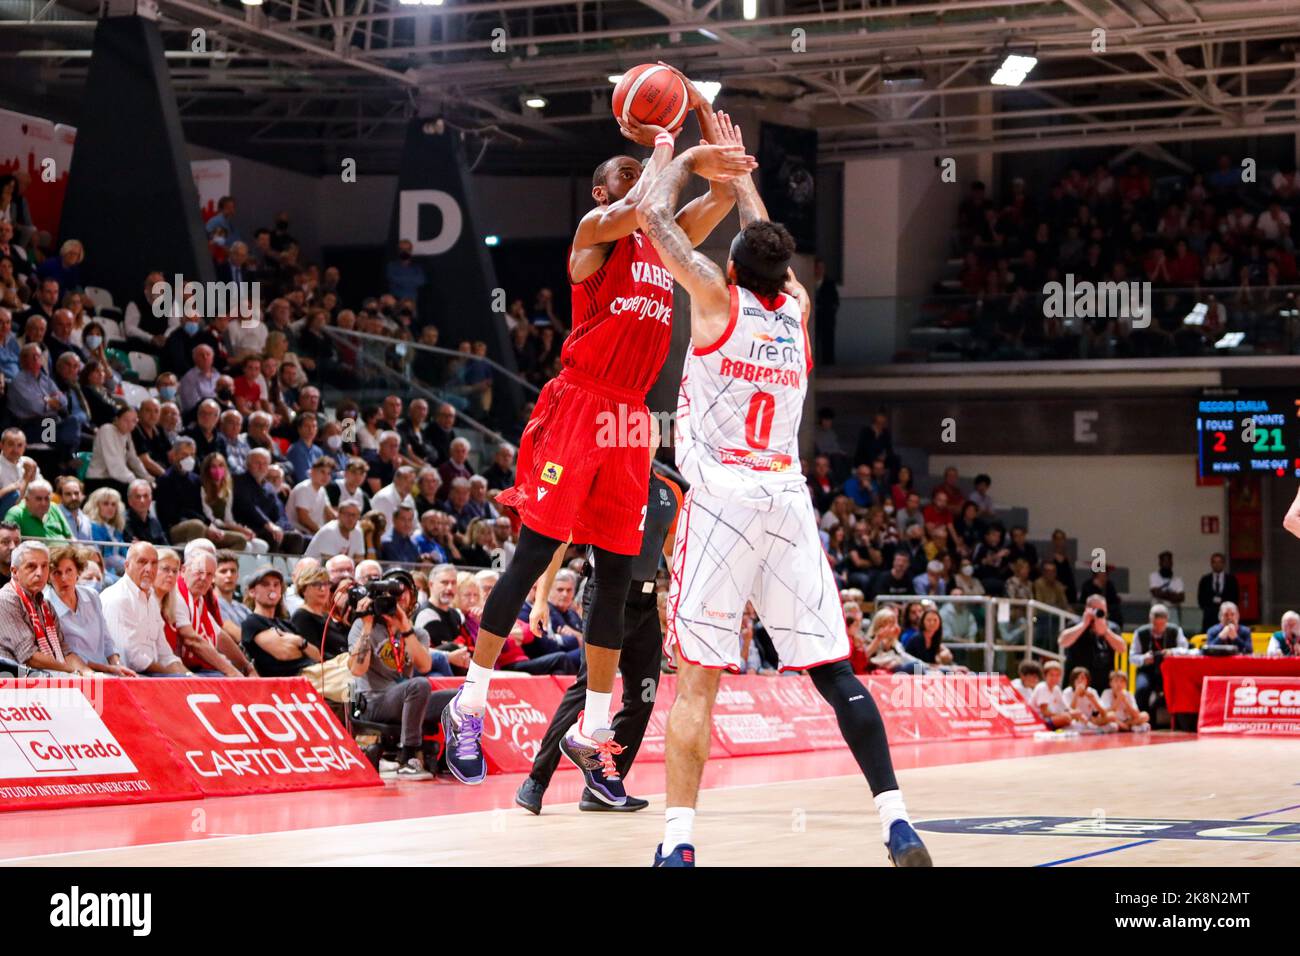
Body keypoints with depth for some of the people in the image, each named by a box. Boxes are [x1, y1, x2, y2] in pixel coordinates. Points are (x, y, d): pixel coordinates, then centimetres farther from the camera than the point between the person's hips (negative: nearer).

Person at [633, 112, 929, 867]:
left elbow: (654, 216, 4)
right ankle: (898, 823, -1)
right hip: (788, 498, 4)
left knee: (698, 677, -5)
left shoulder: (720, 296, -1)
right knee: (833, 671, 5)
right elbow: (769, 244, 32)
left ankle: (678, 843, -10)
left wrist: (687, 160, 21)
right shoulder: (798, 309, 12)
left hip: (723, 497, -4)